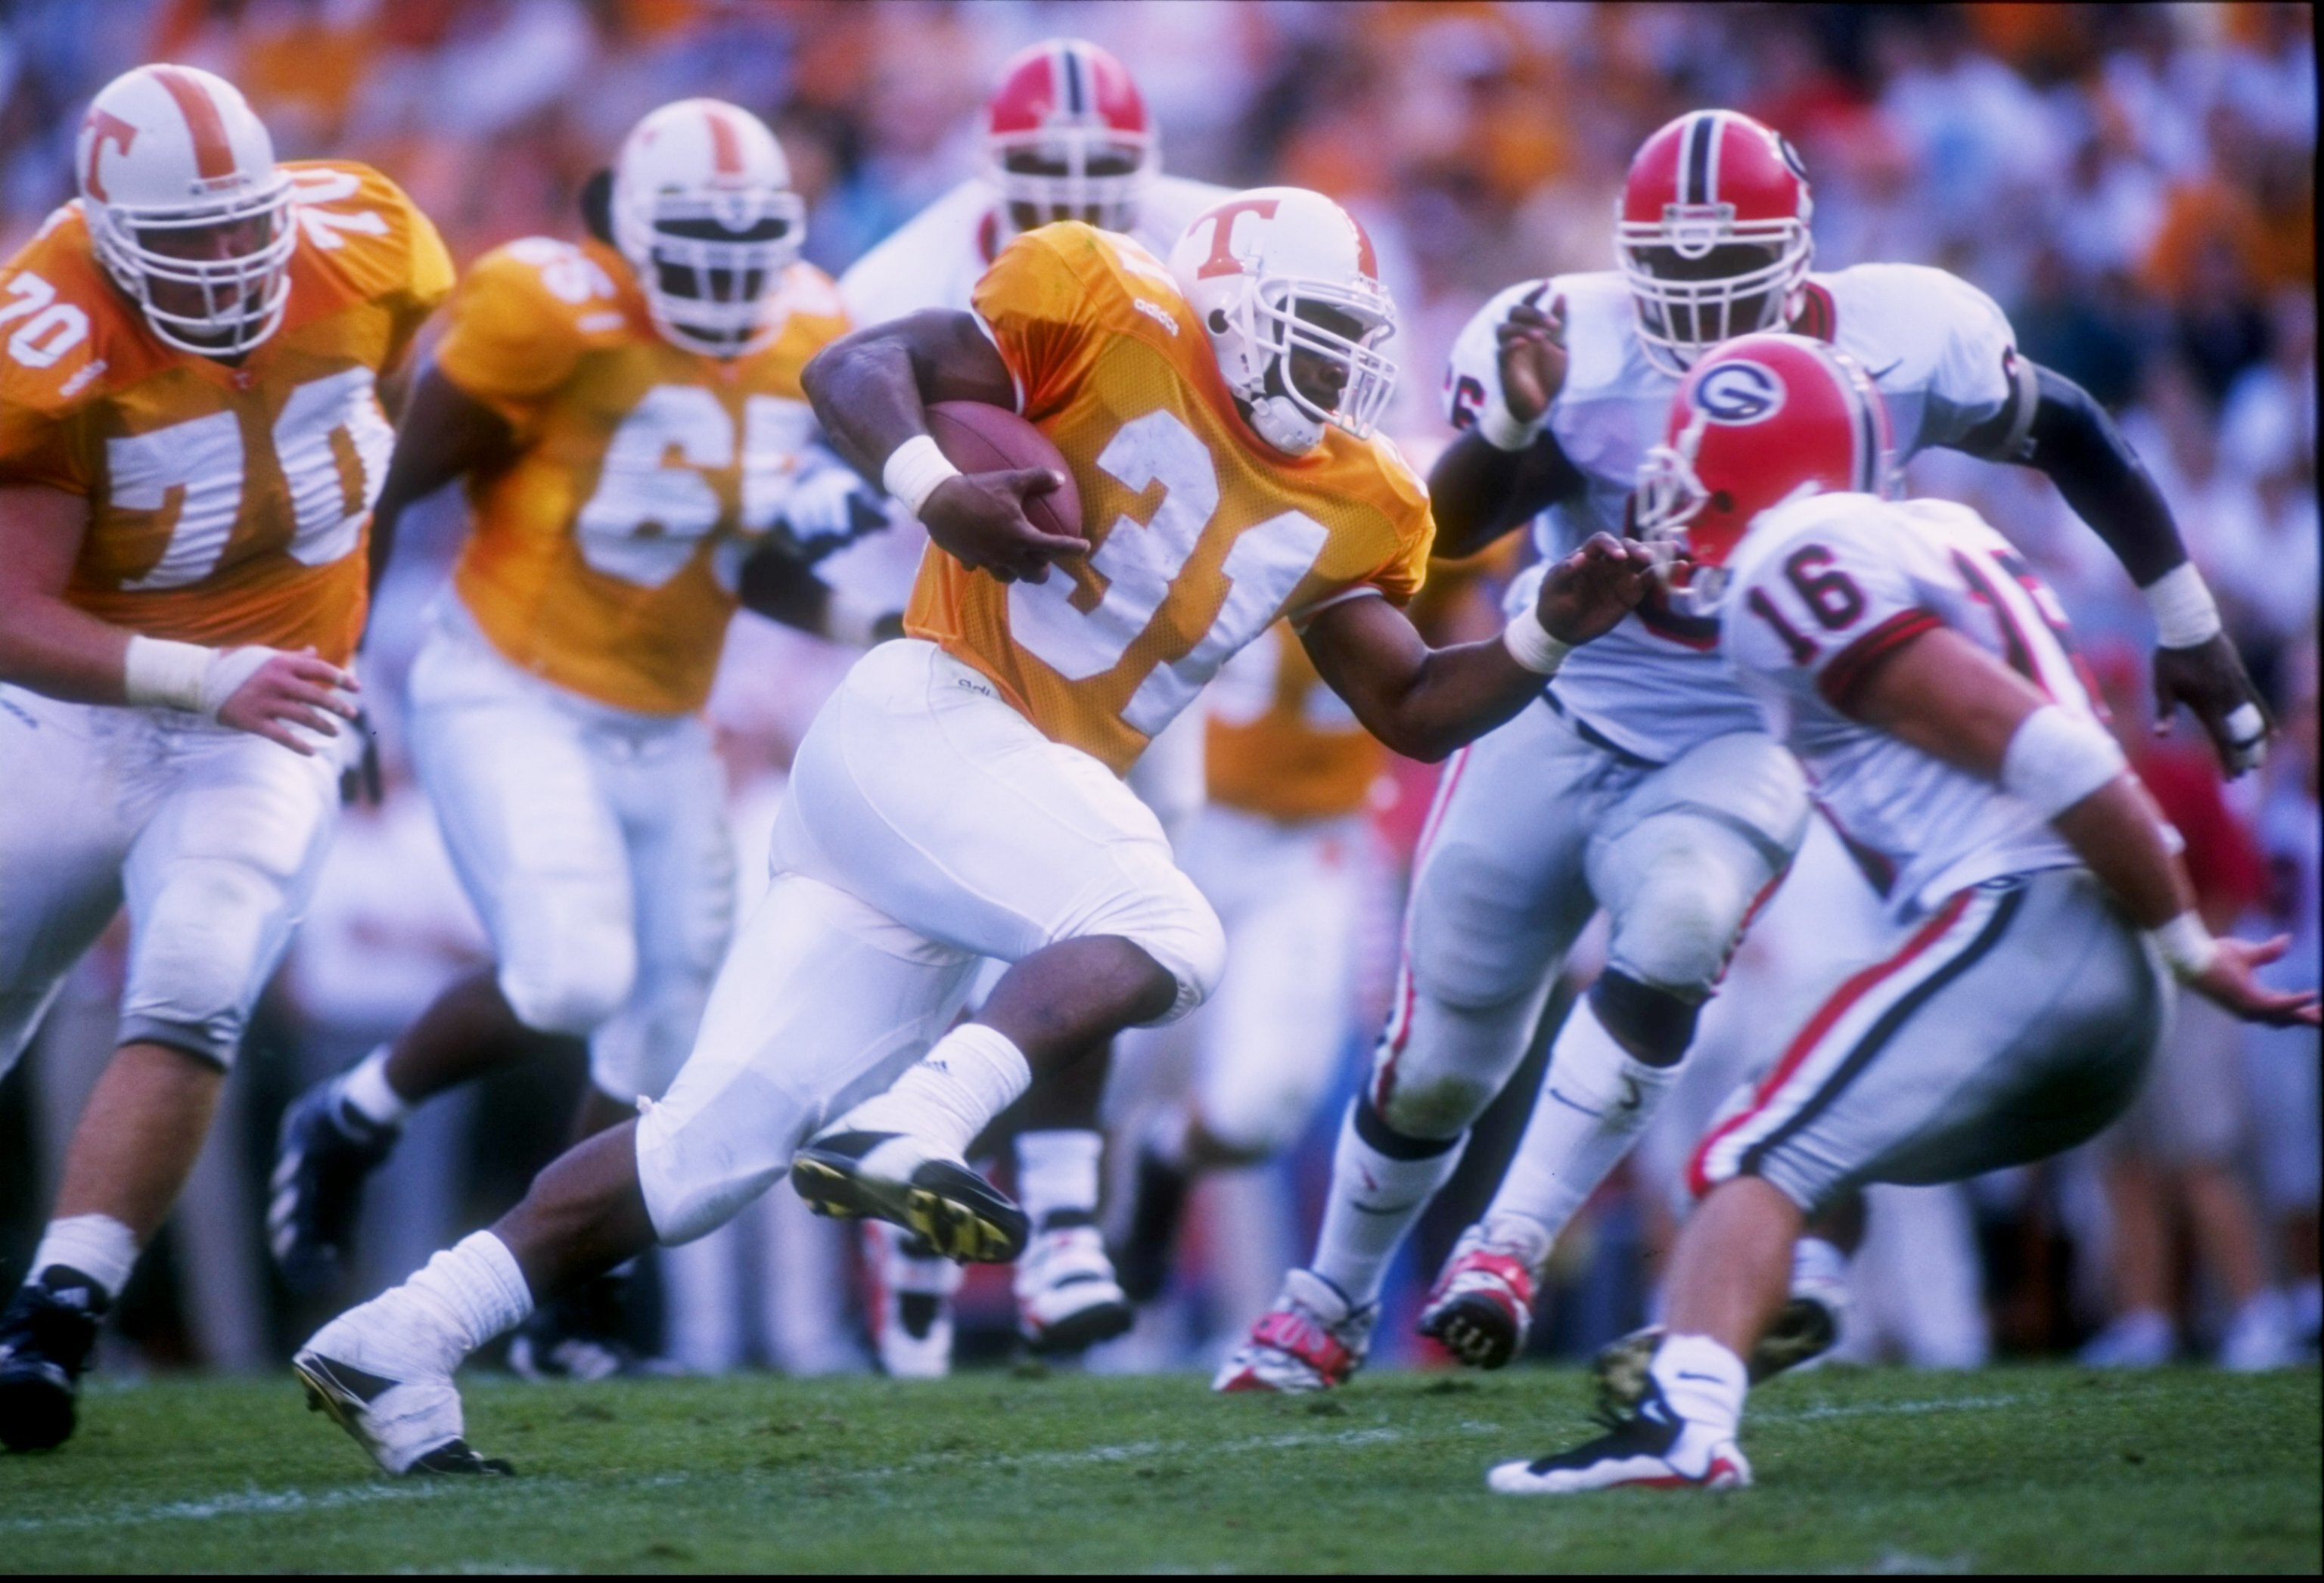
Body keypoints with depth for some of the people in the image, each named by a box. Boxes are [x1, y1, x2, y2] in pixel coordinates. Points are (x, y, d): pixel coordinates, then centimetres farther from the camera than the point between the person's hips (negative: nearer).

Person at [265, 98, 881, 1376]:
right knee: (571, 973, -23)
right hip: (510, 696, -7)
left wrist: (809, 531, -13)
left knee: (666, 1040, 5)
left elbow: (757, 572, 10)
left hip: (664, 730, 7)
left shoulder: (803, 341, 2)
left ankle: (570, 1314, 22)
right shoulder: (554, 314, -17)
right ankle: (349, 1124, 3)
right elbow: (390, 485, -9)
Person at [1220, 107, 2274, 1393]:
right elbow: (1443, 530, -27)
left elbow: (2071, 440, 2)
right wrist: (1513, 425, -47)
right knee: (1437, 1063, 9)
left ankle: (1508, 1249, -24)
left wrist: (2186, 626, 9)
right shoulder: (1576, 348, -18)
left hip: (1746, 739, -1)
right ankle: (1328, 1308, 34)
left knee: (1671, 935, -33)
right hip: (1563, 716, 1)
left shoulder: (1901, 344, -15)